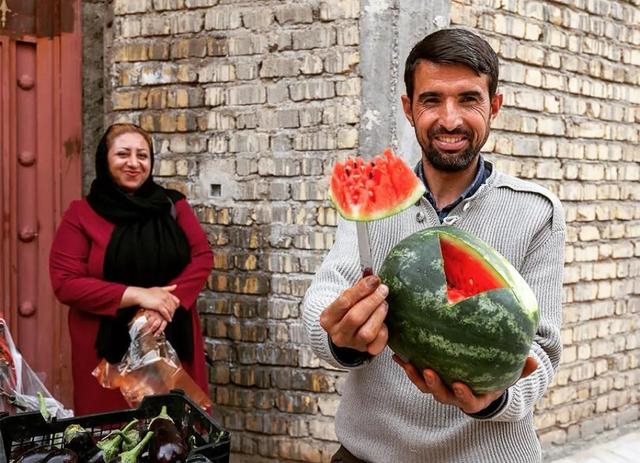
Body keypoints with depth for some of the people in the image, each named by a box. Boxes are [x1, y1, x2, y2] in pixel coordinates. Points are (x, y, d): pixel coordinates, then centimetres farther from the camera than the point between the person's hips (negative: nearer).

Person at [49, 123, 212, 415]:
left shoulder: (173, 205, 9)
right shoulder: (81, 215, -1)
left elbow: (202, 257, 2)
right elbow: (65, 283, -8)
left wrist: (168, 302, -15)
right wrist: (138, 295, -16)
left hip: (174, 343, 3)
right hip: (108, 349, -2)